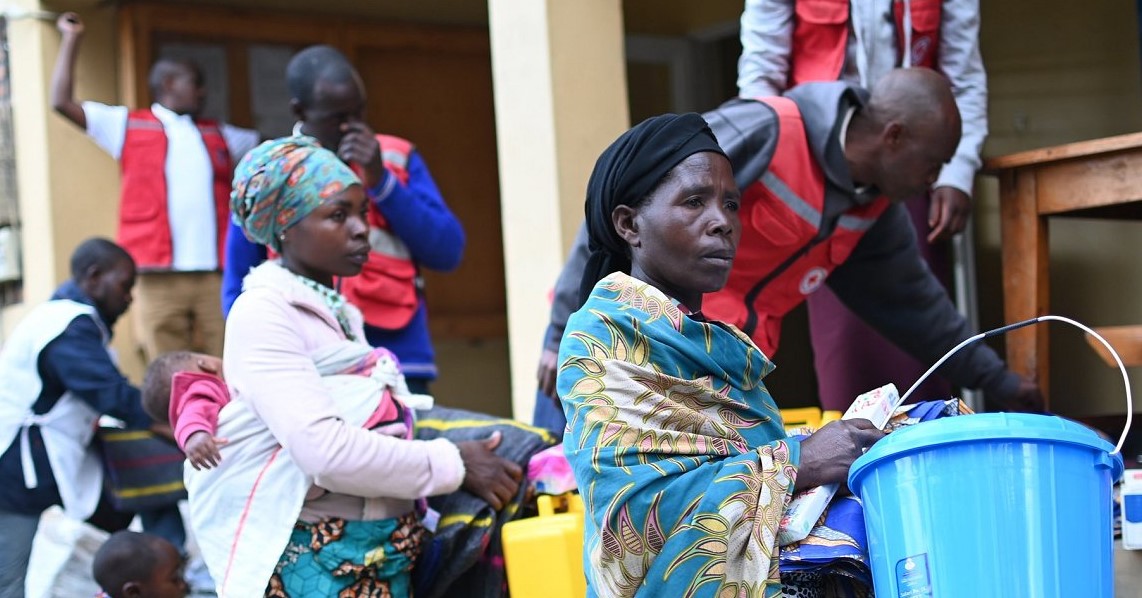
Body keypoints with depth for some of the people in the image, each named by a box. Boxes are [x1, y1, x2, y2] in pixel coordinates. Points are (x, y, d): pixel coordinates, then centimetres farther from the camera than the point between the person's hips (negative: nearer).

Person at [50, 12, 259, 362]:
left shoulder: (218, 135, 22)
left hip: (214, 274, 3)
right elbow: (61, 102, 5)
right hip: (158, 277, -3)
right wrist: (72, 38, 9)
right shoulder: (130, 126, 10)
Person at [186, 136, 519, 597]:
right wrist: (453, 465, -14)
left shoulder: (340, 314, 16)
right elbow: (325, 450, -21)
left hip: (383, 553, 8)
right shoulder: (262, 314, -10)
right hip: (315, 560, -8)